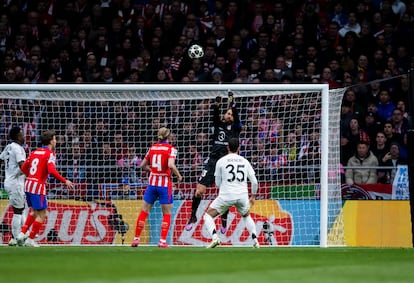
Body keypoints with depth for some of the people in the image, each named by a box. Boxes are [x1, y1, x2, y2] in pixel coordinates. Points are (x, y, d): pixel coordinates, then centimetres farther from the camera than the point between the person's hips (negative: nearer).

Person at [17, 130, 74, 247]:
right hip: (38, 187, -8)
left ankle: (22, 234, 13)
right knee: (41, 215, 3)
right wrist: (65, 181, -15)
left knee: (34, 211, 23)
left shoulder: (35, 152, 13)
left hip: (28, 184, 8)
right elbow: (52, 171, -23)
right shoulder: (50, 154, -8)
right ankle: (30, 240, 3)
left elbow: (24, 168, 18)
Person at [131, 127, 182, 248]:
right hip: (165, 184, -3)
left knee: (144, 211, 11)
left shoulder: (152, 148, 7)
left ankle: (136, 239, 10)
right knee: (167, 214, 7)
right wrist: (179, 176, -7)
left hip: (152, 183, 4)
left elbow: (143, 166, 12)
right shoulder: (171, 149, -7)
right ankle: (162, 241, -2)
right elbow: (171, 165, -21)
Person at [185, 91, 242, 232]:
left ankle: (224, 221, 18)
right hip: (213, 161, 1)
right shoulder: (218, 124, 10)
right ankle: (193, 217, 9)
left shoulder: (235, 127, 7)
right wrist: (217, 104, -30)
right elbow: (215, 114, -9)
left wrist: (232, 103, -28)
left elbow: (236, 115, -11)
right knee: (199, 191, -7)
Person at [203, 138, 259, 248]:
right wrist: (253, 196, 26)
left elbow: (218, 183, 10)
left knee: (208, 215, 8)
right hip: (243, 195, 3)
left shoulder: (221, 161, 4)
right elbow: (254, 181, 10)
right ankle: (255, 241, 17)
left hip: (226, 195, -3)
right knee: (246, 216, 31)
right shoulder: (245, 161, 10)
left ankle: (214, 237, -17)